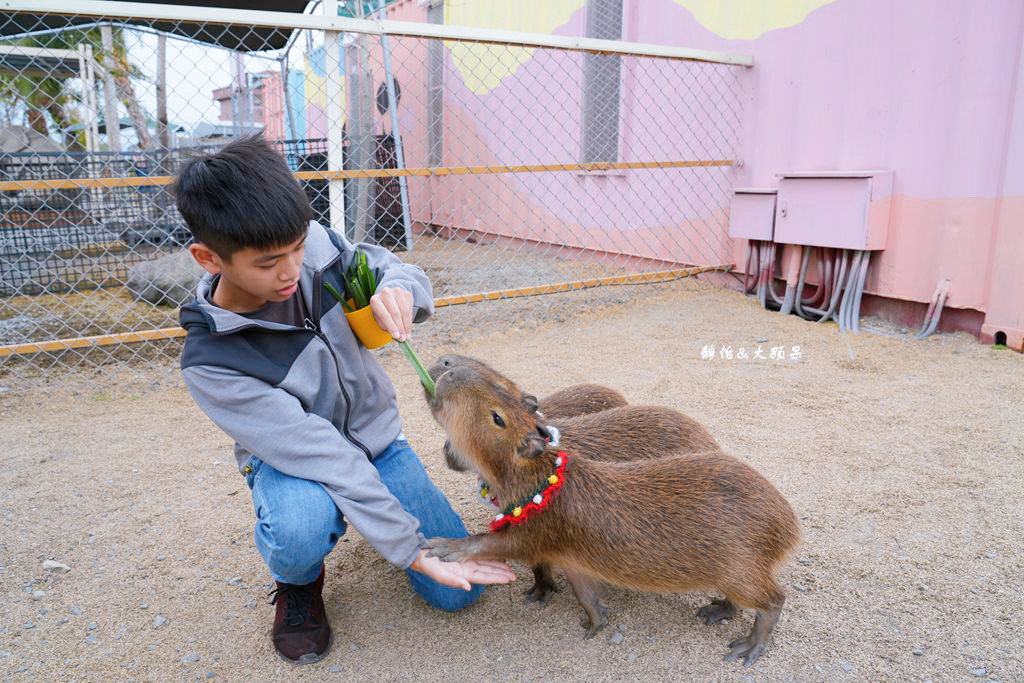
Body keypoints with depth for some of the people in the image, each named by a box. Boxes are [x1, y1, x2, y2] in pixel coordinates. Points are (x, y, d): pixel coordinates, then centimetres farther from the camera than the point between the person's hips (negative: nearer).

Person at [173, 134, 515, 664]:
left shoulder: (317, 245, -18)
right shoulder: (210, 362, -27)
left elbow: (397, 271, -4)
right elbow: (318, 452, -31)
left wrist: (397, 289, -32)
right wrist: (410, 548, -31)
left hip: (375, 435, 3)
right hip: (292, 462, -3)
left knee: (458, 592, -5)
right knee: (300, 528, -40)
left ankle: (376, 514, 24)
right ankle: (299, 582, 0)